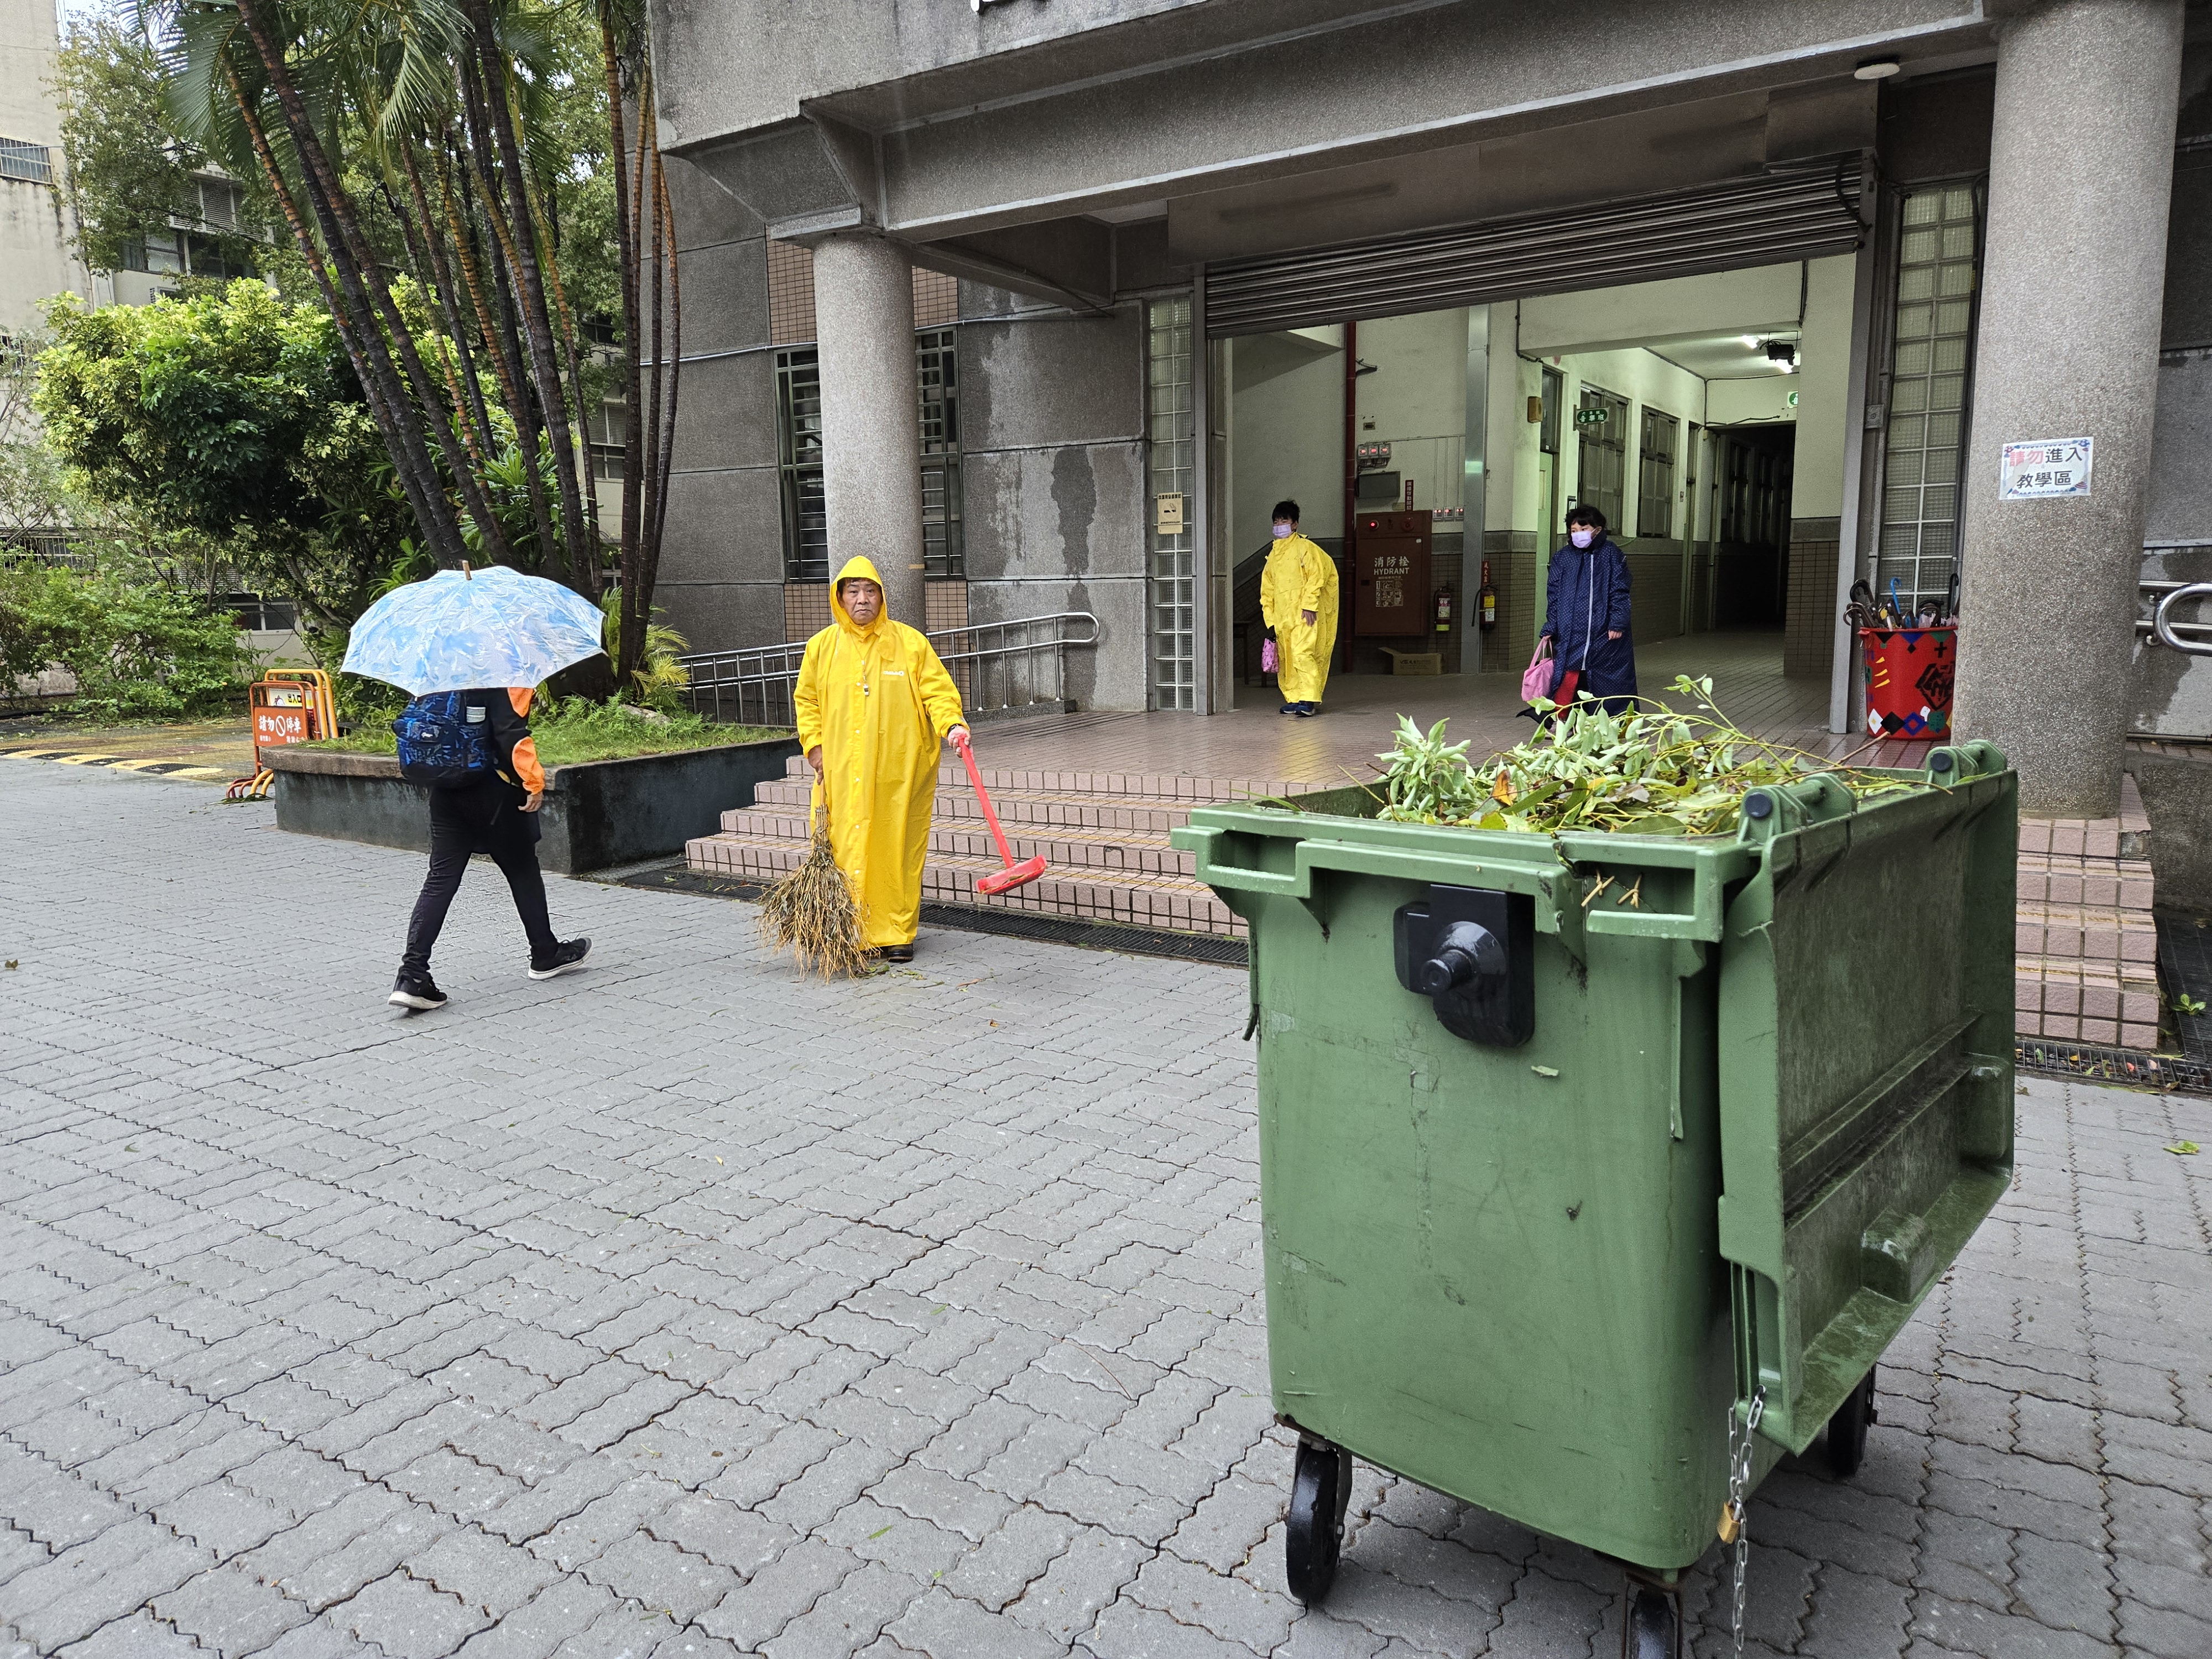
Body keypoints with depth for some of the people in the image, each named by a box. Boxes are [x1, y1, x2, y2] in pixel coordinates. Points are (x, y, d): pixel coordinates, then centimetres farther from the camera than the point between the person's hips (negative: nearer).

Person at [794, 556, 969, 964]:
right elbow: (807, 700, 17)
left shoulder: (910, 641, 3)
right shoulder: (822, 646, 9)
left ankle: (897, 933, 13)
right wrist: (814, 744, 6)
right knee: (849, 851, 0)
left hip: (899, 772, -1)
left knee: (899, 850, 2)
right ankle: (853, 934, 11)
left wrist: (952, 724, -17)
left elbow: (937, 690, 0)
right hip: (843, 773, 2)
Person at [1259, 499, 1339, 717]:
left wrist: (1309, 605, -17)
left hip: (1303, 614, -7)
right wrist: (1270, 619, 13)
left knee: (1302, 653, -18)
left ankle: (1309, 700, -20)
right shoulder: (1273, 554, 19)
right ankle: (1293, 698, 15)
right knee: (1285, 658, 7)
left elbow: (1316, 576, -9)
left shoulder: (1304, 547, -1)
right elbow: (1267, 590, 20)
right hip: (1282, 616, 8)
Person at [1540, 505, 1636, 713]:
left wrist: (1617, 623, -8)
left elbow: (1620, 593, 1)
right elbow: (1554, 595, 8)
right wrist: (1550, 628, 2)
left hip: (1604, 634, -1)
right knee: (1567, 680, -4)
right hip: (1569, 634, 1)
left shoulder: (1612, 556, 2)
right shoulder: (1562, 558, 8)